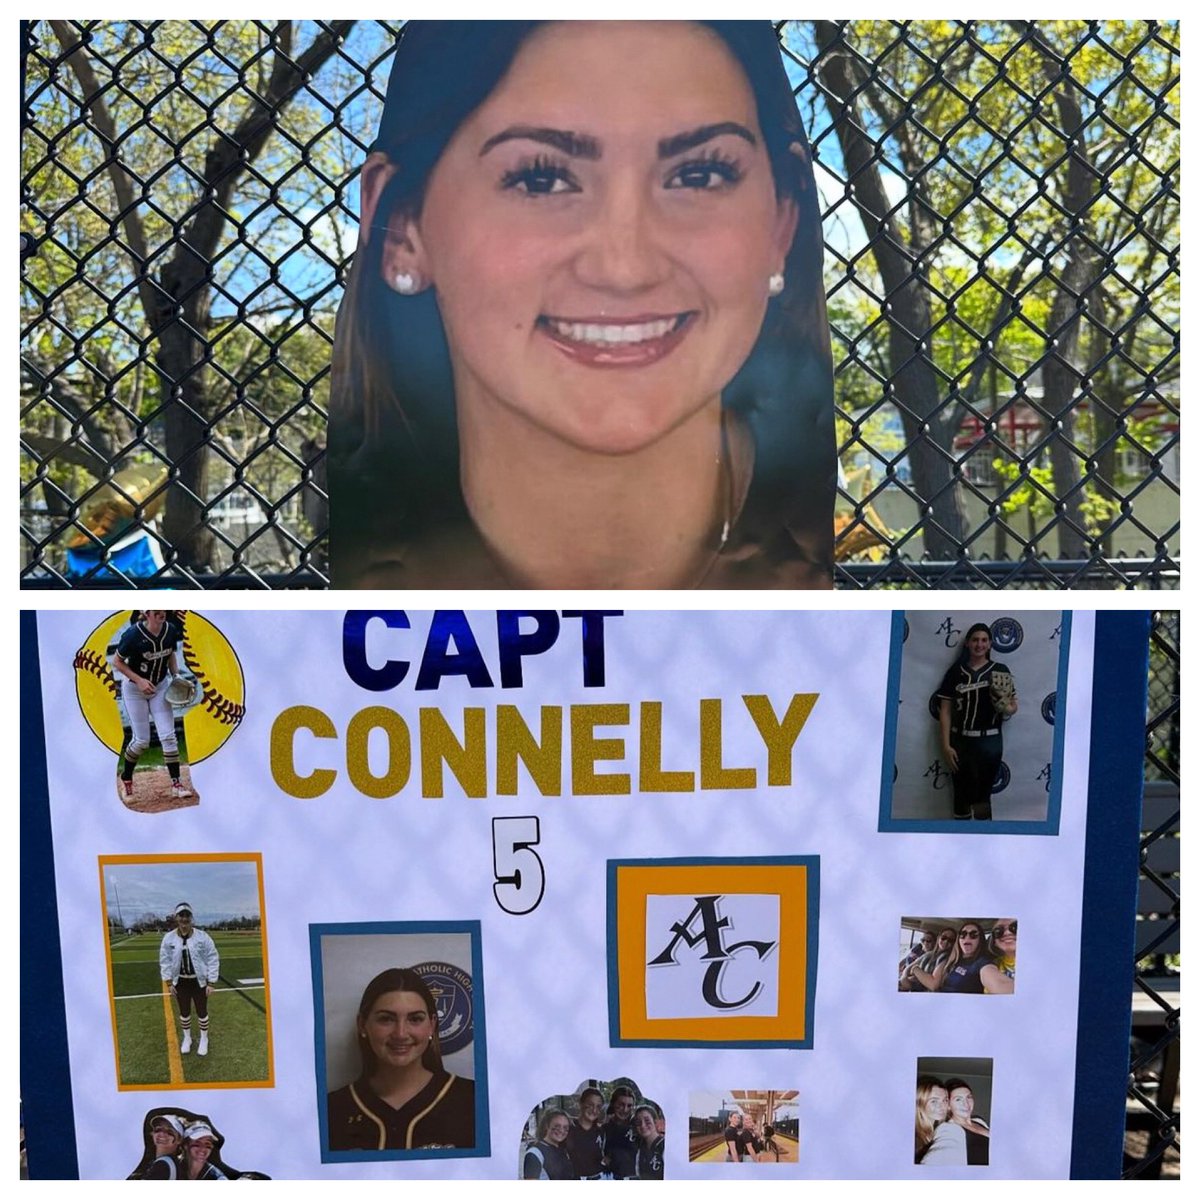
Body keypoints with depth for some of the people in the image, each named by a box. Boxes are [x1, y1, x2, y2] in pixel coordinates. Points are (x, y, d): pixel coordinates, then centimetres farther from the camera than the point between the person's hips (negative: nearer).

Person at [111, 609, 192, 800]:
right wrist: (139, 680, -23)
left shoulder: (171, 629, -10)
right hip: (134, 689, -3)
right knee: (142, 741, 1)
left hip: (160, 687, 4)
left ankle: (176, 784, 0)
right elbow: (117, 662, -13)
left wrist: (175, 678, -3)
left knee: (168, 736, -5)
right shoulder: (133, 634, -24)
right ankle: (126, 777, 28)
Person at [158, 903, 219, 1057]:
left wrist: (210, 983, -10)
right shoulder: (169, 938, -10)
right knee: (184, 1012, 17)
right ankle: (187, 1038, 39)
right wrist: (169, 983, -2)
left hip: (199, 981, -2)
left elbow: (212, 959, -10)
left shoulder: (202, 937, -15)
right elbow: (165, 961, 0)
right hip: (180, 982, 2)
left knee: (202, 1011, 10)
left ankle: (204, 1039, 31)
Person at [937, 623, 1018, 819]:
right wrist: (946, 746, -6)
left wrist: (1005, 708, -20)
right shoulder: (955, 672, 2)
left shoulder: (1000, 671, 2)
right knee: (962, 795, 8)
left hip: (989, 742, -1)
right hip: (960, 741, 1)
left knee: (982, 796, 0)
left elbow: (1013, 706, 5)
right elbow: (945, 711, 1)